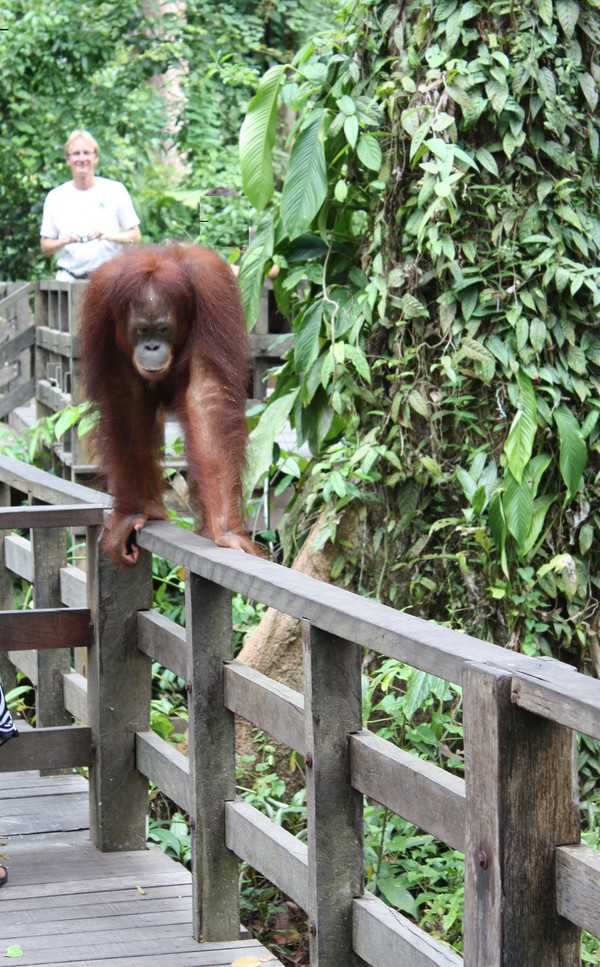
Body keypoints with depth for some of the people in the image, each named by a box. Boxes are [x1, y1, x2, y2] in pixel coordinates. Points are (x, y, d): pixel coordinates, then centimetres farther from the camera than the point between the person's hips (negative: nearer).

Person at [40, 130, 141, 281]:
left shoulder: (115, 191, 6)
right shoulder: (55, 197, 11)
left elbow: (135, 236, 8)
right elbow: (45, 246, 14)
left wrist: (109, 236, -9)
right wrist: (63, 242, -7)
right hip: (69, 277, 1)